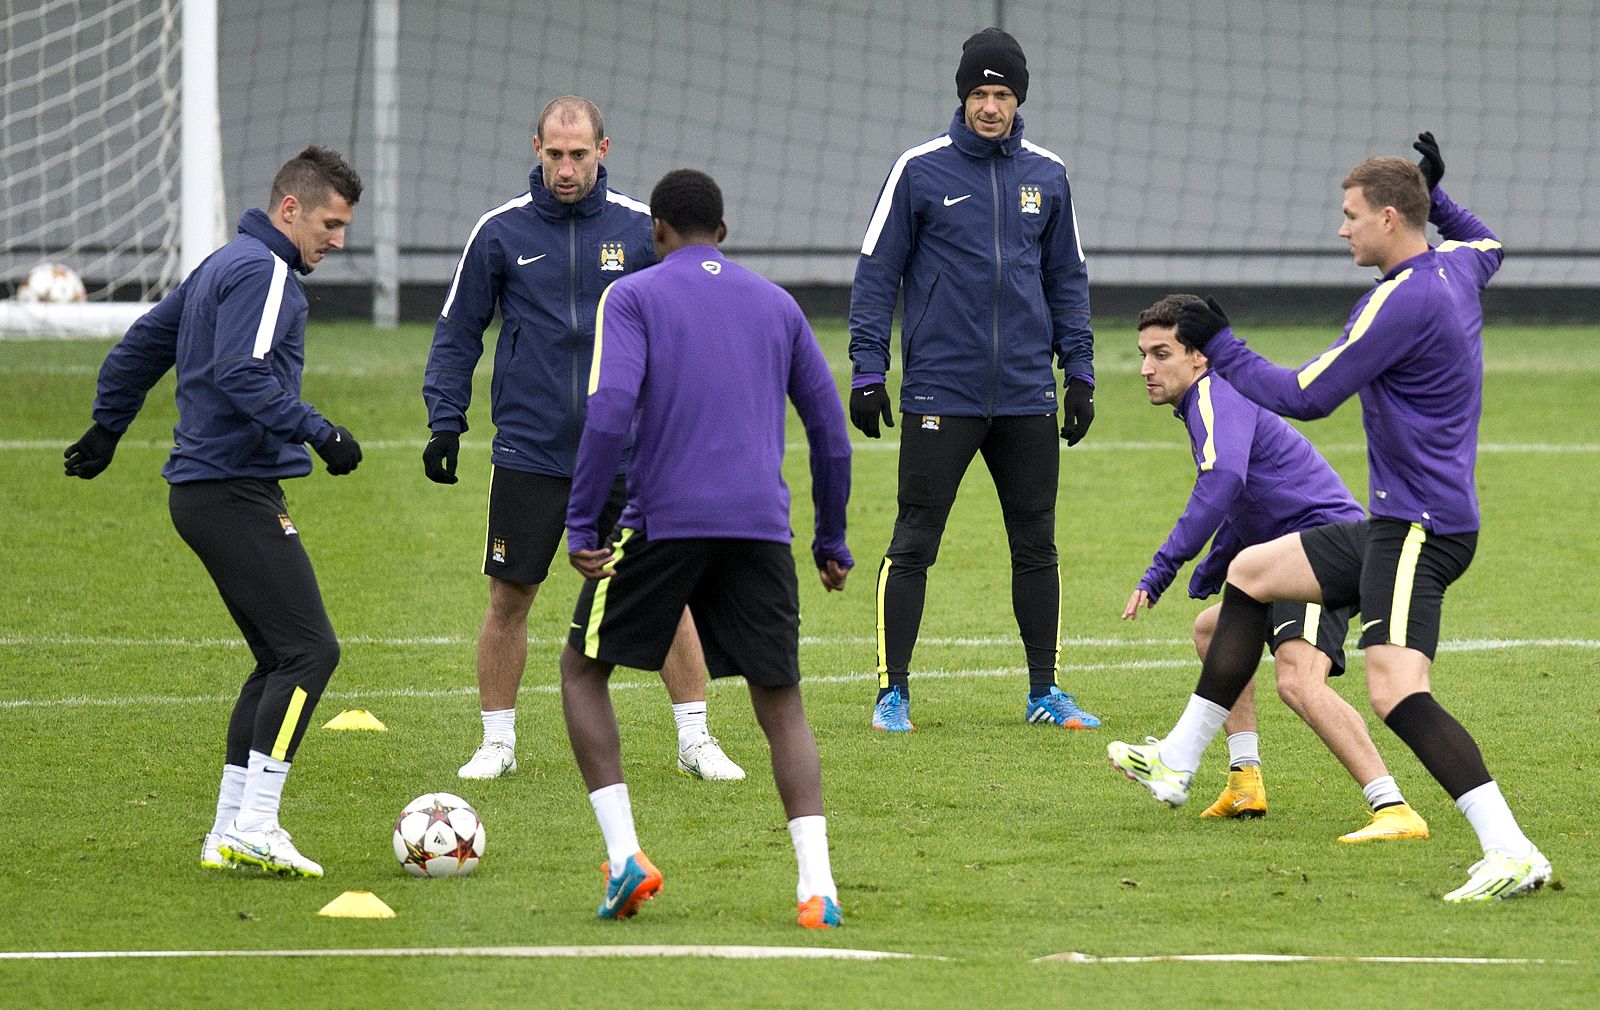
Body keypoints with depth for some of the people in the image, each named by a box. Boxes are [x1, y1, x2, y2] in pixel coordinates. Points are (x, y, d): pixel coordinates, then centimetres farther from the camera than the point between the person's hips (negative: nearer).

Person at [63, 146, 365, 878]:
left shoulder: (224, 265, 19)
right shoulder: (263, 271, -12)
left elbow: (143, 343, 28)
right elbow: (241, 374, -25)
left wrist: (107, 427, 37)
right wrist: (317, 432, -26)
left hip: (203, 490, 11)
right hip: (237, 491, -11)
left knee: (280, 659, 12)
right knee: (308, 650, -13)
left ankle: (230, 831, 11)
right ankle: (252, 828, -17)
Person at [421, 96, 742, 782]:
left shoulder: (640, 229, 1)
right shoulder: (500, 232, 1)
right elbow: (457, 334, 8)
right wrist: (445, 422, 0)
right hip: (529, 450, 0)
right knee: (509, 597, 2)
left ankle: (695, 740, 10)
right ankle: (497, 743, 15)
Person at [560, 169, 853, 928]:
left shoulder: (633, 296, 4)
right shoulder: (777, 305, 17)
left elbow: (610, 409, -11)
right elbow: (830, 428, 18)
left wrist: (581, 524, -8)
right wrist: (831, 541, 26)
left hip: (663, 521, -3)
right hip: (760, 526, 3)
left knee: (583, 668, 15)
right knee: (780, 702, 7)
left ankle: (623, 856, 2)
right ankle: (816, 885, -10)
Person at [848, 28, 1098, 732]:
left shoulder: (1047, 175, 9)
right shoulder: (920, 170, -2)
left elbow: (1067, 277, 16)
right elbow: (877, 273, 1)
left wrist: (1079, 370, 10)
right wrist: (867, 370, -5)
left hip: (1027, 397, 3)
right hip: (941, 394, -3)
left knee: (1036, 546, 7)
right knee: (913, 544, -4)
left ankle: (1046, 692, 16)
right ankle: (892, 692, 3)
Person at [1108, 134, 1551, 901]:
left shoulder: (1403, 302, -21)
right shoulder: (1454, 263, 9)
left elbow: (1305, 397, -18)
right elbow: (1488, 246, 38)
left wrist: (1219, 347, -6)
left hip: (1419, 533, -11)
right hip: (1398, 523, 11)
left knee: (1396, 695, -24)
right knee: (1250, 573, 21)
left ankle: (1512, 853, -30)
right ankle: (1178, 763, 28)